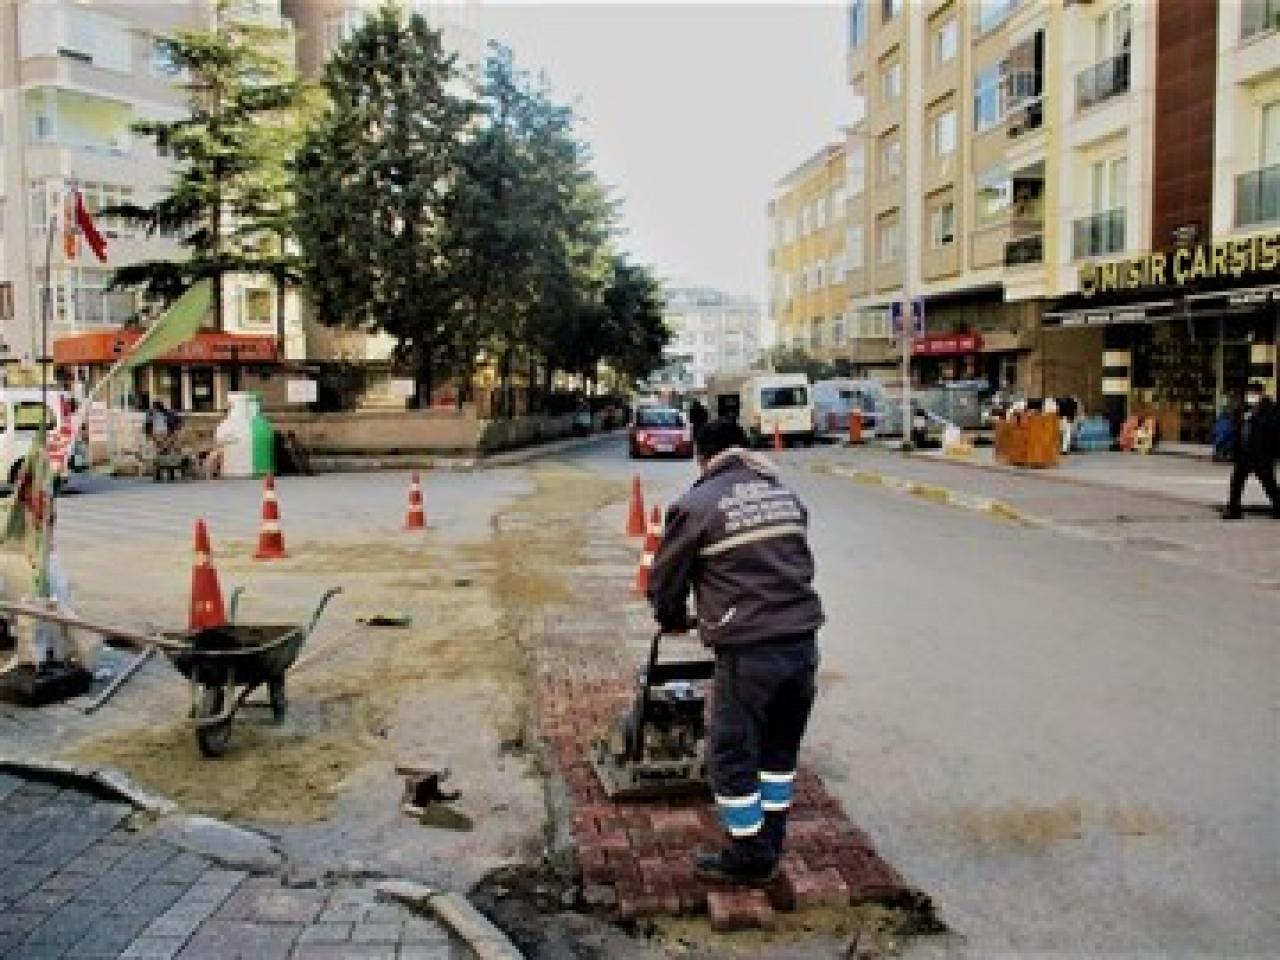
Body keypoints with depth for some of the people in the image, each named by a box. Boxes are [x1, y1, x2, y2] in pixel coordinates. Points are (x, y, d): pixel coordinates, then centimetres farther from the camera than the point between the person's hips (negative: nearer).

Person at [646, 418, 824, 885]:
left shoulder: (696, 506, -5)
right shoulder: (785, 495, 12)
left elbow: (665, 578, 5)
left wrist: (673, 620, 24)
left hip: (747, 651, -6)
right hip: (802, 641, 7)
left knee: (732, 753, 11)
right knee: (781, 746, 21)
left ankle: (749, 856, 23)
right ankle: (769, 843, 35)